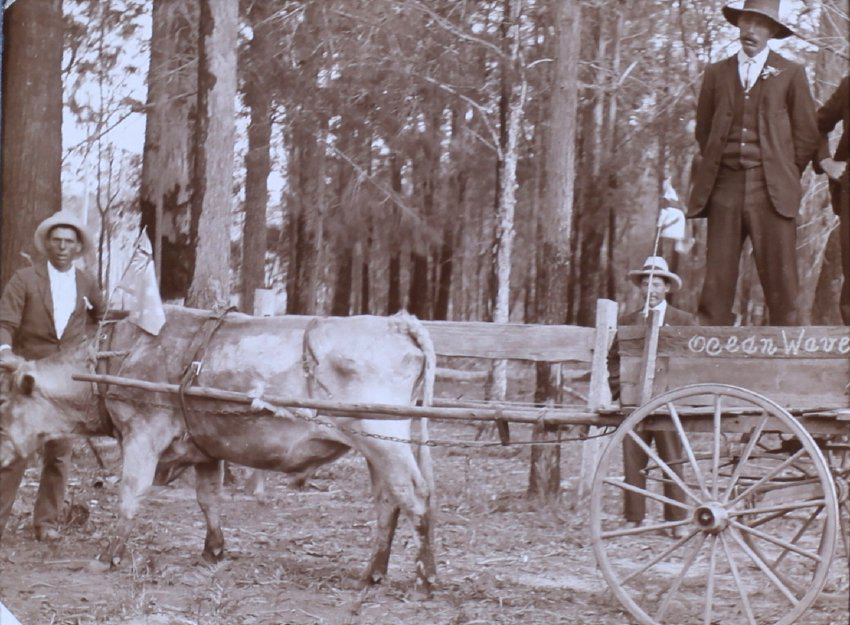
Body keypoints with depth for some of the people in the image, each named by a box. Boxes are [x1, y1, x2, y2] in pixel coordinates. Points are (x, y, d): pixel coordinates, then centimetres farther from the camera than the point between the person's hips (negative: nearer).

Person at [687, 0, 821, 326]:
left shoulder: (791, 74, 10)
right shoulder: (716, 73, 16)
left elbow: (807, 136, 11)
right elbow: (703, 130, 22)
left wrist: (785, 176, 7)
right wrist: (711, 170, 13)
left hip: (771, 190, -2)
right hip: (725, 188, 2)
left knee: (780, 284, -6)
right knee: (717, 284, -4)